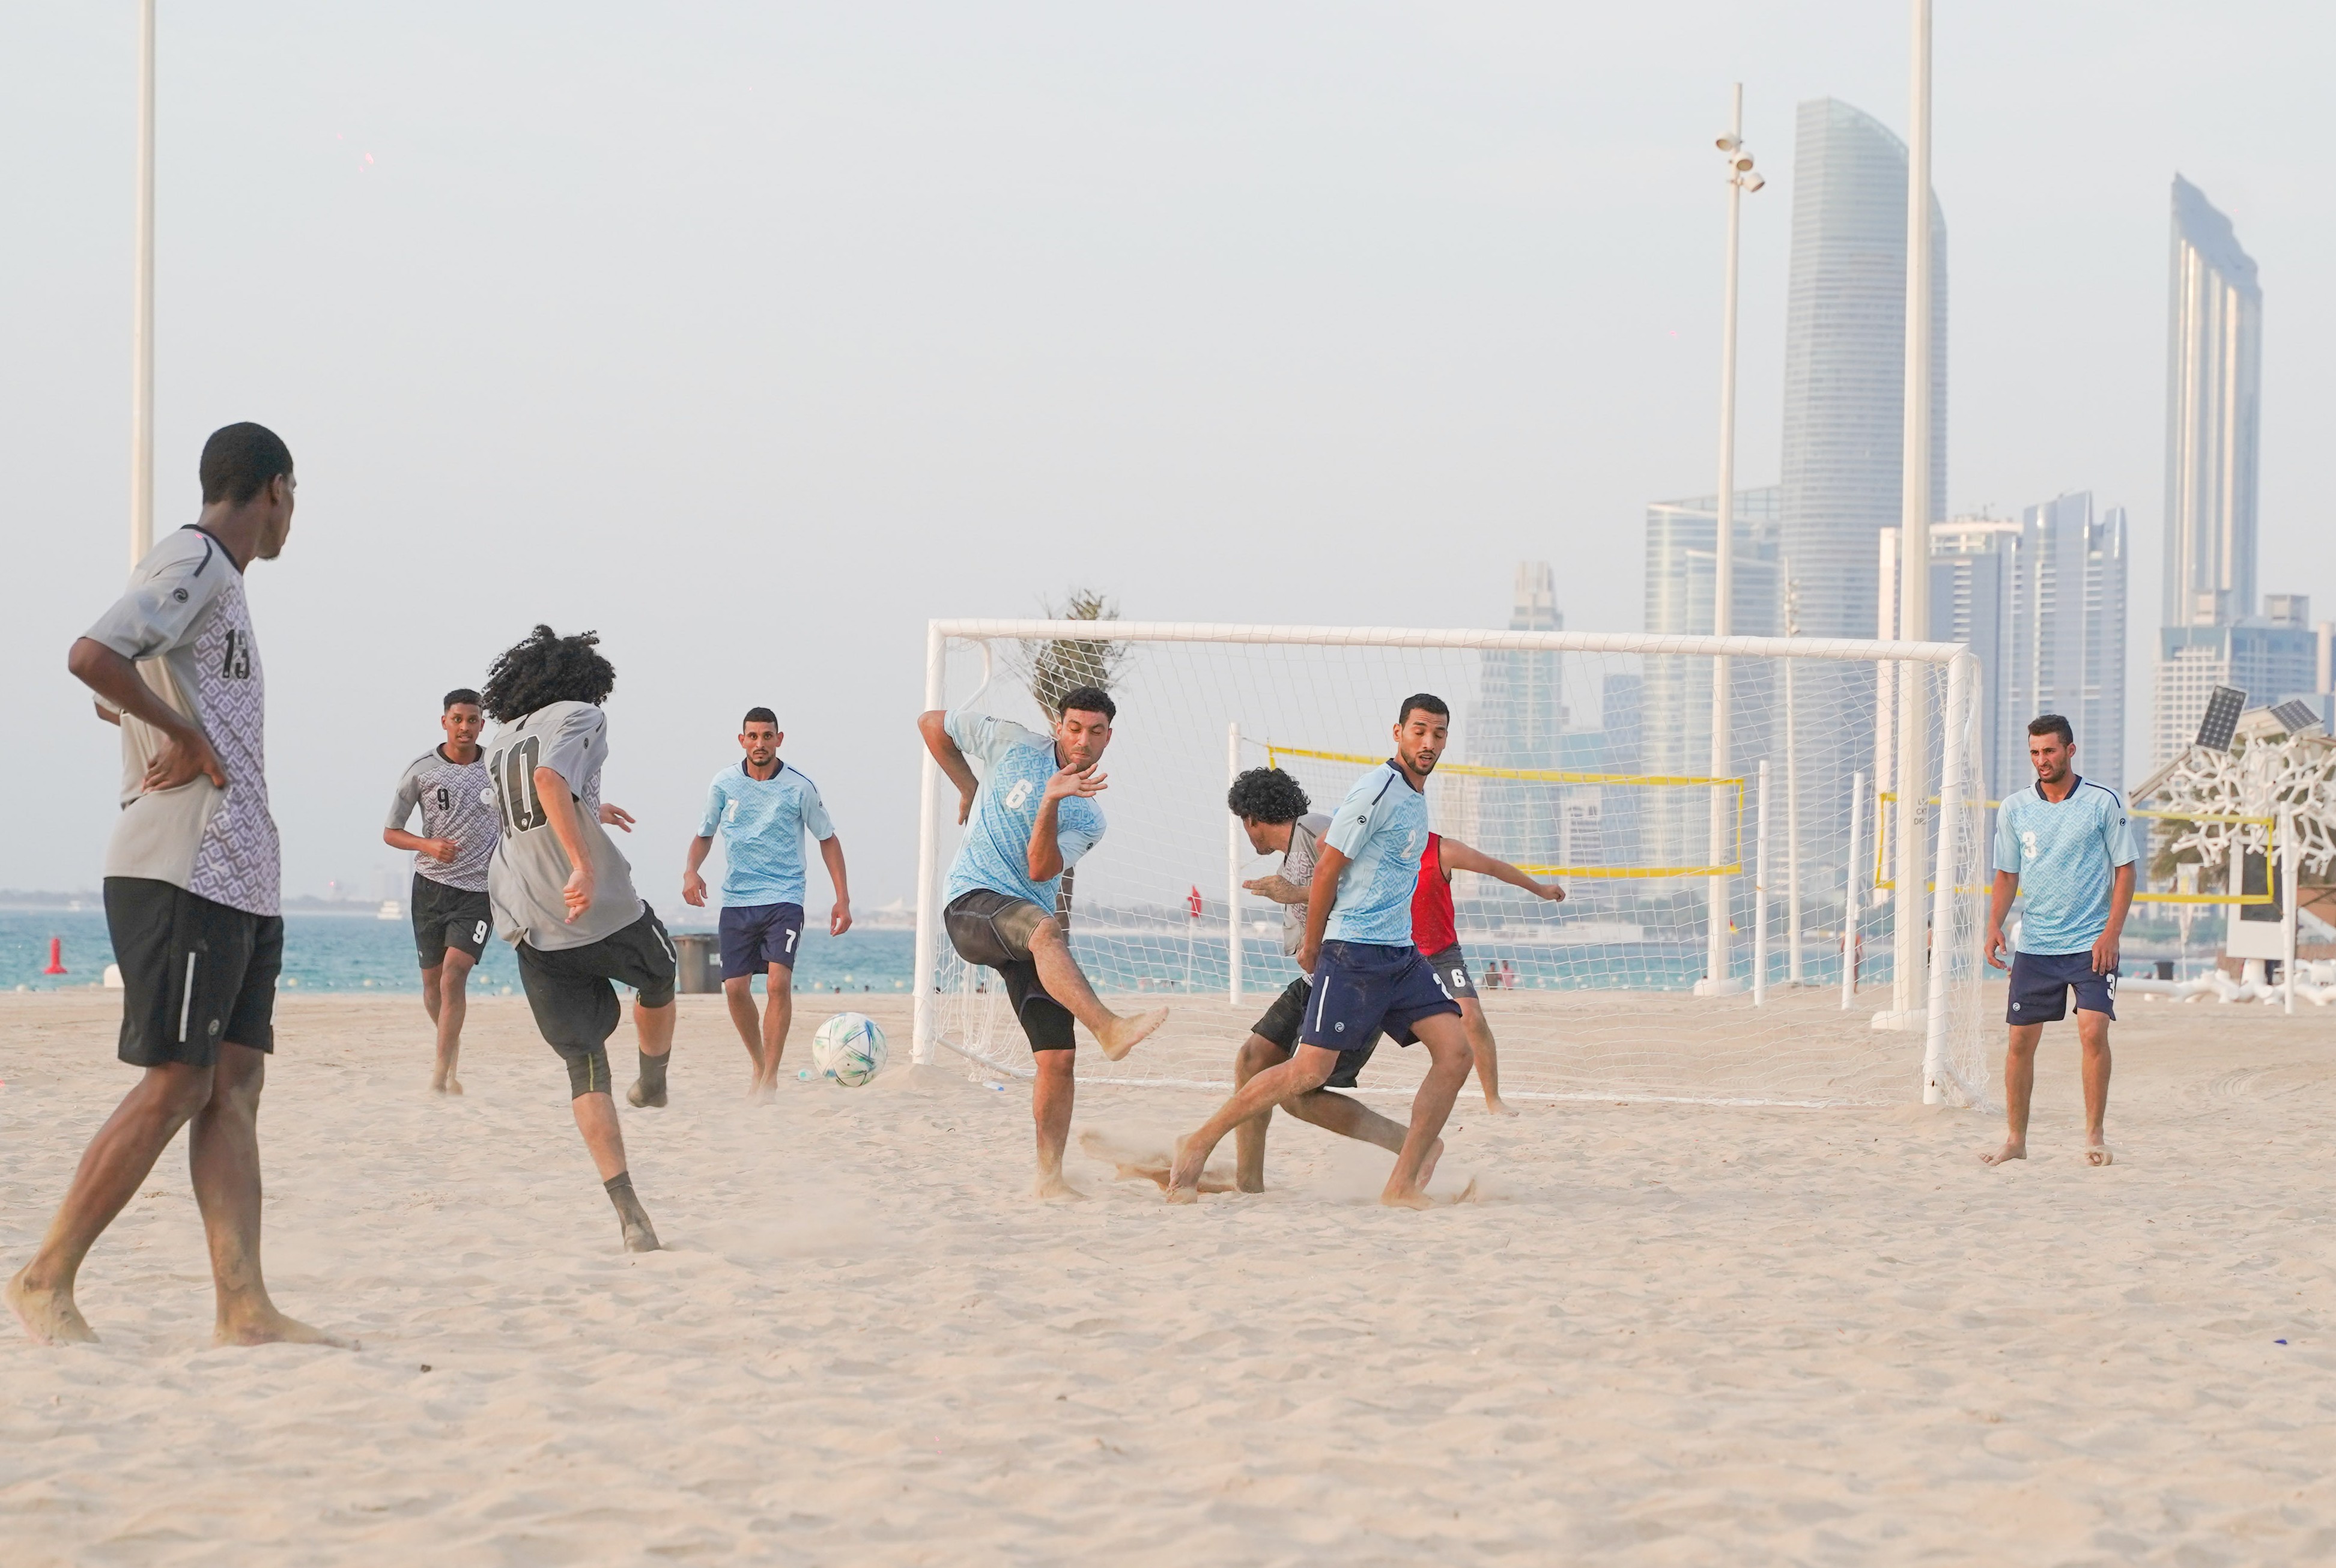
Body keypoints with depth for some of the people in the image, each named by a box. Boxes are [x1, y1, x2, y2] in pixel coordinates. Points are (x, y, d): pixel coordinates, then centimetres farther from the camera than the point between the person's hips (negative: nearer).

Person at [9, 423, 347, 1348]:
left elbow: (114, 696, 34)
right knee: (175, 1084, -9)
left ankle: (243, 1306, -2)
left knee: (236, 1082, 2)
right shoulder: (192, 564, -8)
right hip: (182, 870, -10)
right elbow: (92, 659, -25)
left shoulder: (215, 578, 22)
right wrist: (189, 737, -15)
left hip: (239, 878, 10)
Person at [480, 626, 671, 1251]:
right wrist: (584, 865, -30)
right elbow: (550, 780, -22)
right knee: (658, 980, 29)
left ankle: (628, 1210, -6)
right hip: (600, 910, -5)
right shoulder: (578, 717, -2)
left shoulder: (499, 742, 18)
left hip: (530, 929, 5)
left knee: (585, 1064, 4)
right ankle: (653, 1083, 53)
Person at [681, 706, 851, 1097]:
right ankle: (758, 1061, 22)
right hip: (736, 900, 3)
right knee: (735, 988, -2)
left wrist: (842, 899, 3)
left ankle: (770, 1077, -13)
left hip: (784, 899, -3)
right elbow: (705, 833, 15)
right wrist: (691, 871, -5)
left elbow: (827, 838, 8)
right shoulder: (725, 783, 3)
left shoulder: (799, 787, -3)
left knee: (779, 982, -18)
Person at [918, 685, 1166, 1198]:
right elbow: (933, 724, 14)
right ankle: (1108, 1028, -57)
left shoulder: (1087, 818, 9)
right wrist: (968, 787, 14)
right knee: (1046, 928, -38)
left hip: (1032, 930, 5)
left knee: (1058, 1058, -6)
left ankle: (1049, 1175, 0)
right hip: (971, 902, -5)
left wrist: (1051, 803, -21)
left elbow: (1040, 869, -9)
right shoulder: (1015, 744, 4)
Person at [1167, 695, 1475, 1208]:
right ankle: (1199, 1145, 3)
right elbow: (1327, 868, -10)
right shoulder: (1378, 790, -13)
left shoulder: (1416, 796, 15)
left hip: (1401, 954, 9)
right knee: (1312, 1070, -12)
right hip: (1354, 953, -9)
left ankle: (1403, 1186, -3)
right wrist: (1311, 946, -3)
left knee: (1455, 1049, -7)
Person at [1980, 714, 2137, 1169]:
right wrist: (1994, 926, -2)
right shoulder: (2014, 810, 5)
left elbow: (2125, 869, -1)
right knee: (2021, 1041, 3)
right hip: (2034, 944, 3)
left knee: (2094, 1032, -16)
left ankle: (2095, 1135, -4)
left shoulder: (2103, 803, -3)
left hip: (2092, 943, -3)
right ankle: (2016, 1139, 13)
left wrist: (2112, 931, -10)